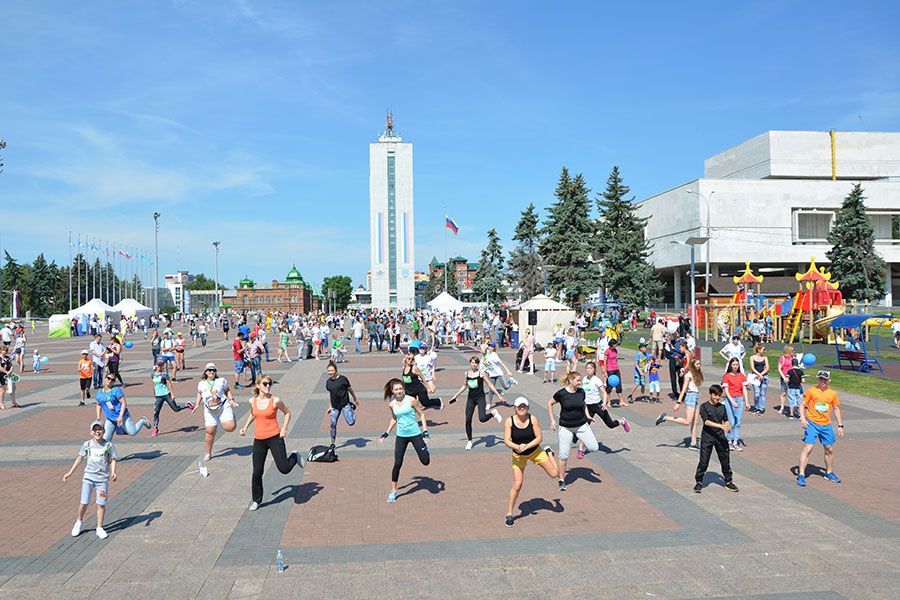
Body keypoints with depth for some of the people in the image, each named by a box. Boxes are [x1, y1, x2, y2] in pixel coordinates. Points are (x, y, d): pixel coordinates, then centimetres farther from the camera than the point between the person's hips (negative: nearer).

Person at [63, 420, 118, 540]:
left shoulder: (108, 445, -3)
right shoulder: (87, 444, 2)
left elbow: (113, 459, 0)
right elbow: (80, 458, 13)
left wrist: (113, 473, -14)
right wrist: (70, 472, 14)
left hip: (102, 478, -1)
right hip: (88, 477, 1)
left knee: (101, 504, 2)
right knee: (84, 503, 1)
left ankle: (99, 528, 14)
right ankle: (79, 522, 29)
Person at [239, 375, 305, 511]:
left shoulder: (275, 400, -10)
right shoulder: (252, 401, 2)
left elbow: (287, 413, 4)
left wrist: (284, 429, -7)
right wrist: (245, 427, 12)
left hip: (274, 437, -3)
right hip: (258, 440, 3)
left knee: (284, 469, -9)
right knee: (257, 472, 5)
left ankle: (295, 456, 24)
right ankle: (256, 500, 23)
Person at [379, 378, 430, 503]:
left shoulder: (411, 400, -11)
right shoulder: (391, 404, 0)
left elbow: (421, 414, -2)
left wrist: (425, 430, -8)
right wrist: (386, 433, 14)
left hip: (415, 434, -2)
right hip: (401, 436, 2)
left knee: (425, 462, -4)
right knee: (397, 464, -2)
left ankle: (426, 449, 32)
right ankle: (393, 491, 13)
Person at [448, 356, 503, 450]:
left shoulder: (481, 373, -6)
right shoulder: (467, 373, 7)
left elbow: (490, 385, -2)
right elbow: (464, 386, 20)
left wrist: (499, 395, -7)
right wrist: (455, 396, 20)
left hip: (480, 397, -4)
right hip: (470, 398, 4)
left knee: (482, 419, -21)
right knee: (468, 420, -1)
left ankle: (493, 412, 12)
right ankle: (469, 441, 15)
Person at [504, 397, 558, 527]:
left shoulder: (533, 419, -17)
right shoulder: (509, 421, -18)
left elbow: (539, 438, -15)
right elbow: (507, 441, -19)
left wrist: (526, 446, -28)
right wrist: (517, 447, -37)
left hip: (535, 451, 1)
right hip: (518, 456, -1)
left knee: (554, 474, 3)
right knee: (517, 485, -6)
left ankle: (549, 453, 34)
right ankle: (509, 514, 10)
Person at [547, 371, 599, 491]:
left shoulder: (581, 391, -2)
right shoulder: (561, 393, -13)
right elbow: (550, 404, 1)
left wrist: (587, 415, 5)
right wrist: (552, 420, -2)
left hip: (581, 425, 3)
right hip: (566, 427, -3)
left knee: (594, 448, -6)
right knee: (563, 455, -1)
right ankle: (562, 481, 15)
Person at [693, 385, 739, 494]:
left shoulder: (722, 407, 7)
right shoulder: (704, 407, -8)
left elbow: (726, 420, 9)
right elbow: (706, 421, -19)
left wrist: (728, 426, -15)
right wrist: (720, 425, -30)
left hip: (720, 437, 4)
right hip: (707, 437, -4)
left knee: (725, 460, 9)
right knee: (703, 461, -2)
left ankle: (728, 482, 25)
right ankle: (699, 482, 12)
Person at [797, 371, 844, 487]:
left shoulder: (832, 394, 7)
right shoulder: (811, 391, -3)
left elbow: (836, 409, 16)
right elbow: (802, 405, -3)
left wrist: (840, 425, 13)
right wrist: (803, 418, -17)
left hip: (826, 425, 4)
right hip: (812, 423, -4)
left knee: (830, 449, 13)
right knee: (808, 448, -12)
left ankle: (829, 473, 35)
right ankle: (801, 475, -10)